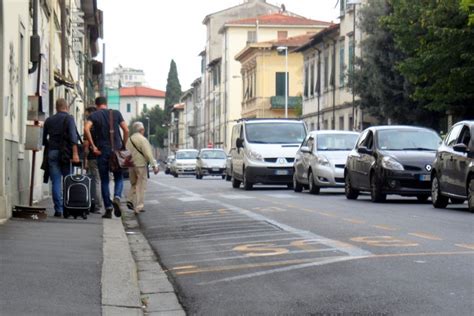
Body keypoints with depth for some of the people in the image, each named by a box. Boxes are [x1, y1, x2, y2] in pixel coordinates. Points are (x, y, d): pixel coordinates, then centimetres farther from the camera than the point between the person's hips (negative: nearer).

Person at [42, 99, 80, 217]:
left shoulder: (49, 120, 13)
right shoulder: (69, 118, -1)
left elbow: (44, 138, 15)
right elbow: (73, 136, -12)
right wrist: (75, 153, -17)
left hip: (52, 153, 3)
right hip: (65, 153, -3)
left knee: (56, 182, 1)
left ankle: (58, 210, -4)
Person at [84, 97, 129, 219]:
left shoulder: (94, 115, 3)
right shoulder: (116, 113, 7)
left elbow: (86, 129, -15)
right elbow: (126, 130, 0)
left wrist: (93, 146, -11)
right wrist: (123, 145, 9)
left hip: (102, 151, -1)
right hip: (116, 150, 1)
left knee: (104, 180, 8)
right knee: (119, 178, 11)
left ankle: (108, 209, 4)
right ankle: (117, 197, -17)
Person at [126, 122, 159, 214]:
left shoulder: (129, 140, 11)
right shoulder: (142, 139, -10)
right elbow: (148, 154, -17)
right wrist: (154, 165, -18)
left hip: (131, 166, 6)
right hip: (140, 165, -6)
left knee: (134, 184, 20)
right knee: (141, 186, 0)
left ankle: (130, 200, 1)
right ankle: (138, 207, -2)